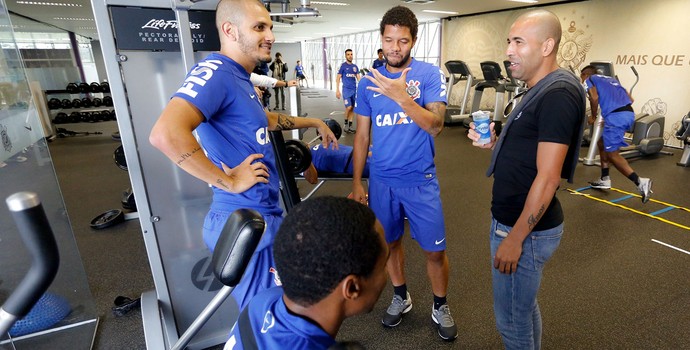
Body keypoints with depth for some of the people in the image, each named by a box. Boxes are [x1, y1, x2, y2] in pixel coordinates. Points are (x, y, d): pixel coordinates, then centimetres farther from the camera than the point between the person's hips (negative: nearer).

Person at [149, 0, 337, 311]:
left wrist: (313, 122, 35)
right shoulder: (216, 72, -18)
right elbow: (165, 134, -34)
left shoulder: (239, 77, 12)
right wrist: (229, 181, -24)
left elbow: (262, 120, 31)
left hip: (260, 214, 10)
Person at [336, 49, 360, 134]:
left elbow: (358, 78, 13)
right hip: (346, 89, -5)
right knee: (349, 107, -14)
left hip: (354, 89, 5)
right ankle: (346, 123, 7)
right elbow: (338, 78, -3)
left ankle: (350, 125, 13)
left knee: (352, 108, 5)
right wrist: (337, 90, -10)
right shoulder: (343, 66, -2)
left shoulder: (355, 66, 11)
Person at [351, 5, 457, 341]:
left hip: (420, 180, -2)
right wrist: (356, 183, 5)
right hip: (381, 180, 3)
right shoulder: (368, 82, 2)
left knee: (434, 250, 7)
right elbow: (362, 135, 5)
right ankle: (401, 296, 40)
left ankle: (440, 306, 33)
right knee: (390, 242, 16)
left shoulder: (430, 74, -6)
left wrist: (401, 97, -31)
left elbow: (435, 125, -17)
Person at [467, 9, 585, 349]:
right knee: (524, 308, 27)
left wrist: (514, 239, -20)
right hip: (517, 220, 10)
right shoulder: (540, 90, 12)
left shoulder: (558, 94, -20)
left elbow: (547, 178, -23)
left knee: (512, 319, 10)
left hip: (525, 229, -10)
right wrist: (493, 143, 0)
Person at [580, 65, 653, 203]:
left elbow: (594, 98, -10)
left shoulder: (589, 80, 10)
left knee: (612, 154, -1)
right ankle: (605, 180, 27)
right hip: (629, 114, 8)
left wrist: (593, 116, 4)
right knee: (602, 143, 24)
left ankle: (640, 182, -12)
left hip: (615, 116, -8)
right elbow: (630, 98, 23)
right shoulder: (610, 79, 30)